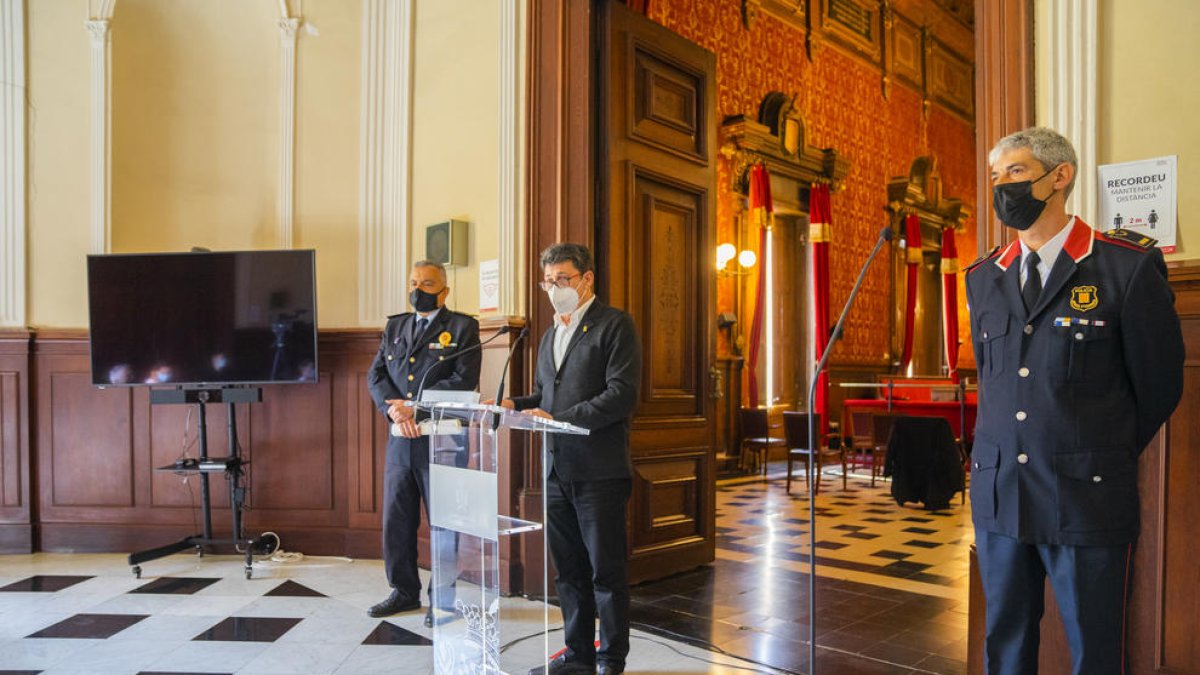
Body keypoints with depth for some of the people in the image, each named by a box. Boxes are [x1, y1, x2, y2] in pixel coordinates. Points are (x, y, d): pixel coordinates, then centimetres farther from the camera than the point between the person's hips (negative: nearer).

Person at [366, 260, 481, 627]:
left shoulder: (462, 327, -2)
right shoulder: (394, 327, 15)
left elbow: (464, 381, -13)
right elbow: (375, 376, 8)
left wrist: (413, 407, -16)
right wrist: (395, 410, -12)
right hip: (400, 441, 5)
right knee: (396, 520, 13)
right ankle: (404, 592, 30)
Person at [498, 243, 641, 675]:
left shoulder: (615, 325, -6)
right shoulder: (550, 336, 18)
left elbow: (621, 396, -16)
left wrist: (558, 419, -20)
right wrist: (514, 405, 3)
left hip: (599, 473, -7)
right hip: (557, 471, 7)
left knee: (607, 571, 4)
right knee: (568, 571, 15)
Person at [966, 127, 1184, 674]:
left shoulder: (1130, 264, -6)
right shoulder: (983, 277, 9)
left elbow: (1158, 384, 1)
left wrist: (1107, 457, 10)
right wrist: (1008, 451, 15)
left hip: (1085, 494, -4)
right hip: (997, 490, 4)